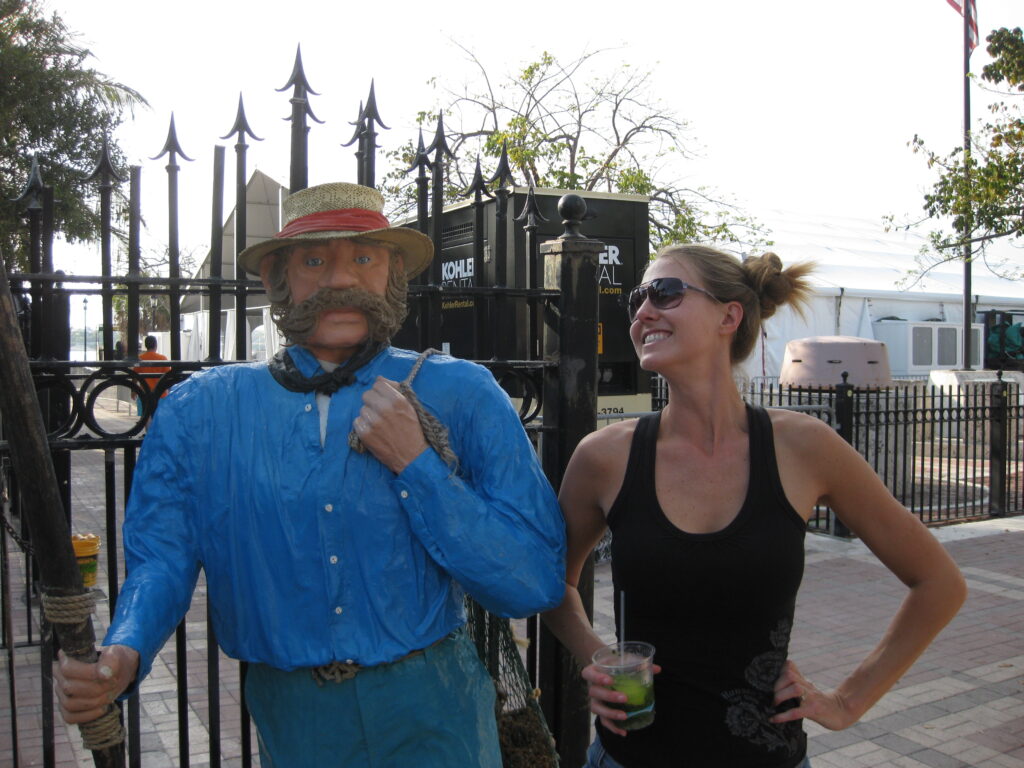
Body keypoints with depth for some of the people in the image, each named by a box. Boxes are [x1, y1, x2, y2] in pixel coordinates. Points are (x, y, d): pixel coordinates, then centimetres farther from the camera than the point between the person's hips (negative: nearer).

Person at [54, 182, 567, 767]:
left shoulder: (463, 396, -9)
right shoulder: (198, 412, -2)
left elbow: (536, 585, -13)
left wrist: (417, 465, -22)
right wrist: (123, 653, -23)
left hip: (433, 721, -1)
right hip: (290, 719, 2)